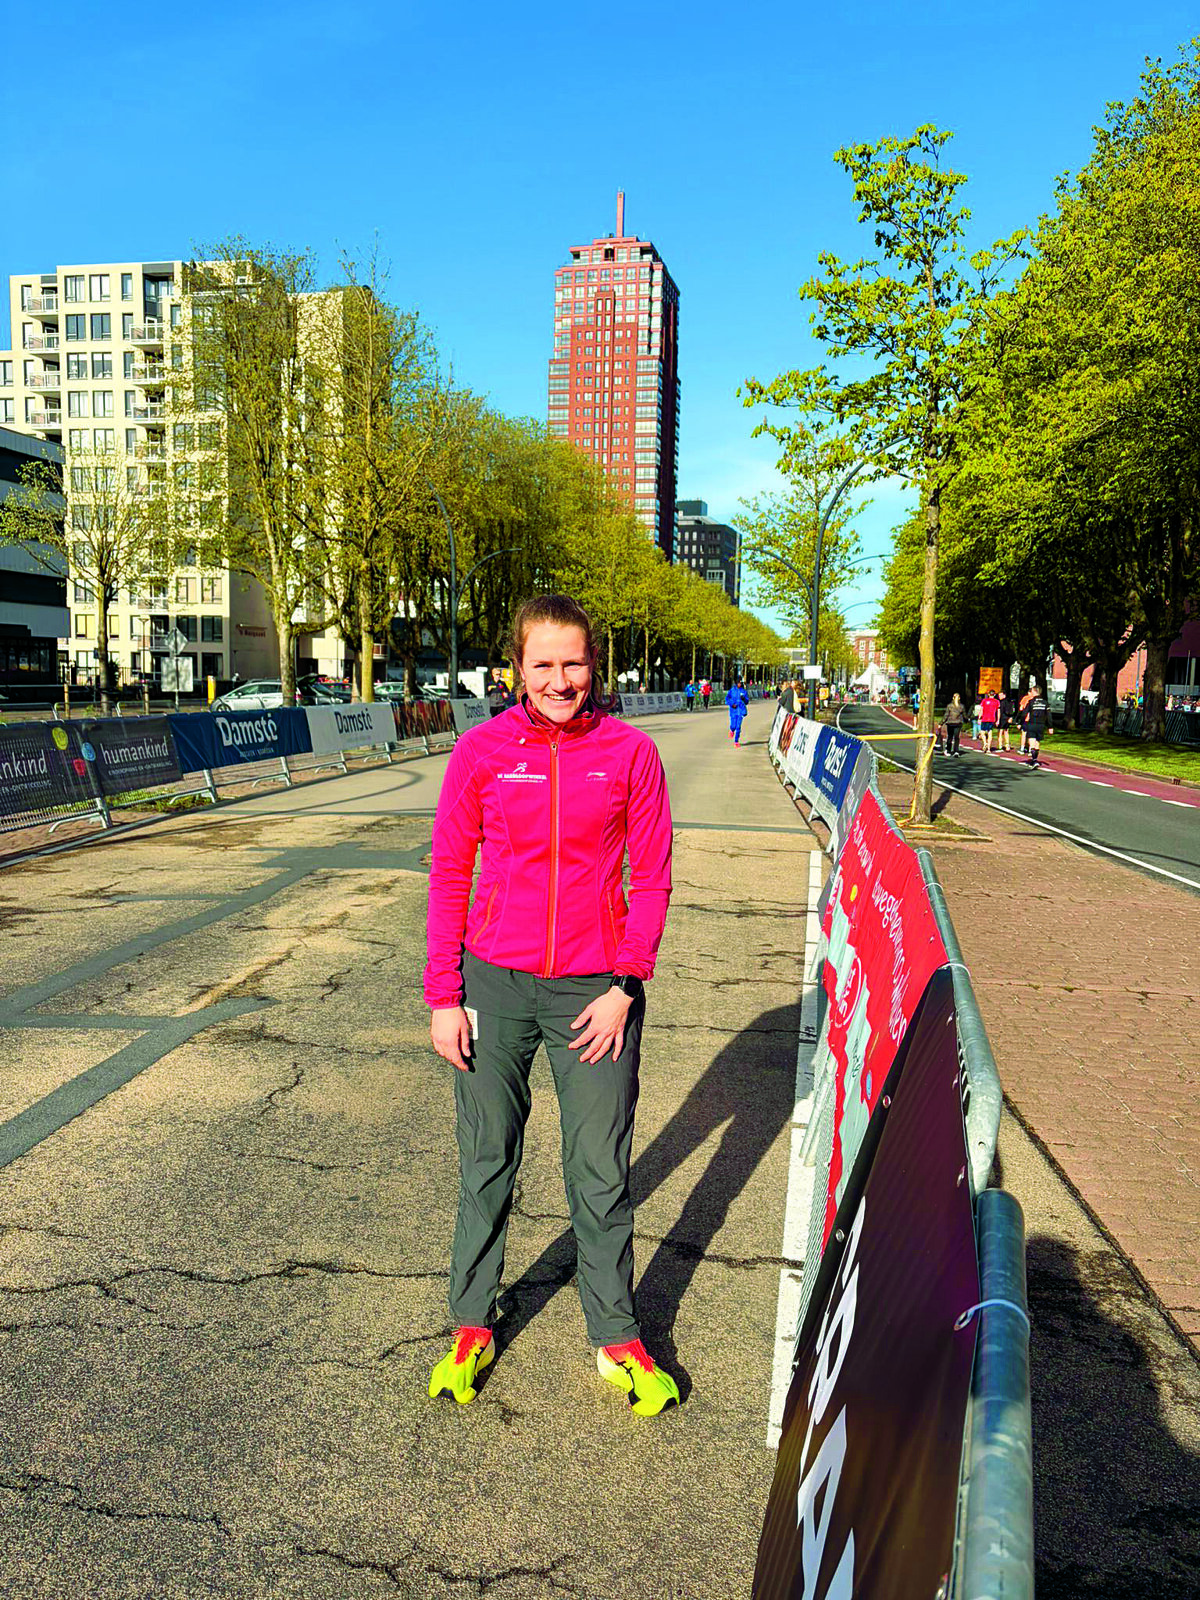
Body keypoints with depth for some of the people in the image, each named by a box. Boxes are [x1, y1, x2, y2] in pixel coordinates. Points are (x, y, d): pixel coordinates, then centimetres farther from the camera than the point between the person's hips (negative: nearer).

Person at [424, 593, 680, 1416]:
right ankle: (472, 1329, 34)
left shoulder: (630, 752, -3)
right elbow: (449, 877, 2)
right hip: (494, 984, 1)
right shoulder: (481, 751, -2)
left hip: (595, 991, 0)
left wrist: (625, 987, -6)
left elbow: (652, 878, 1)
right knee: (487, 1162, 14)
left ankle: (617, 1338, 31)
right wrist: (443, 996, 0)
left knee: (602, 1172, 10)